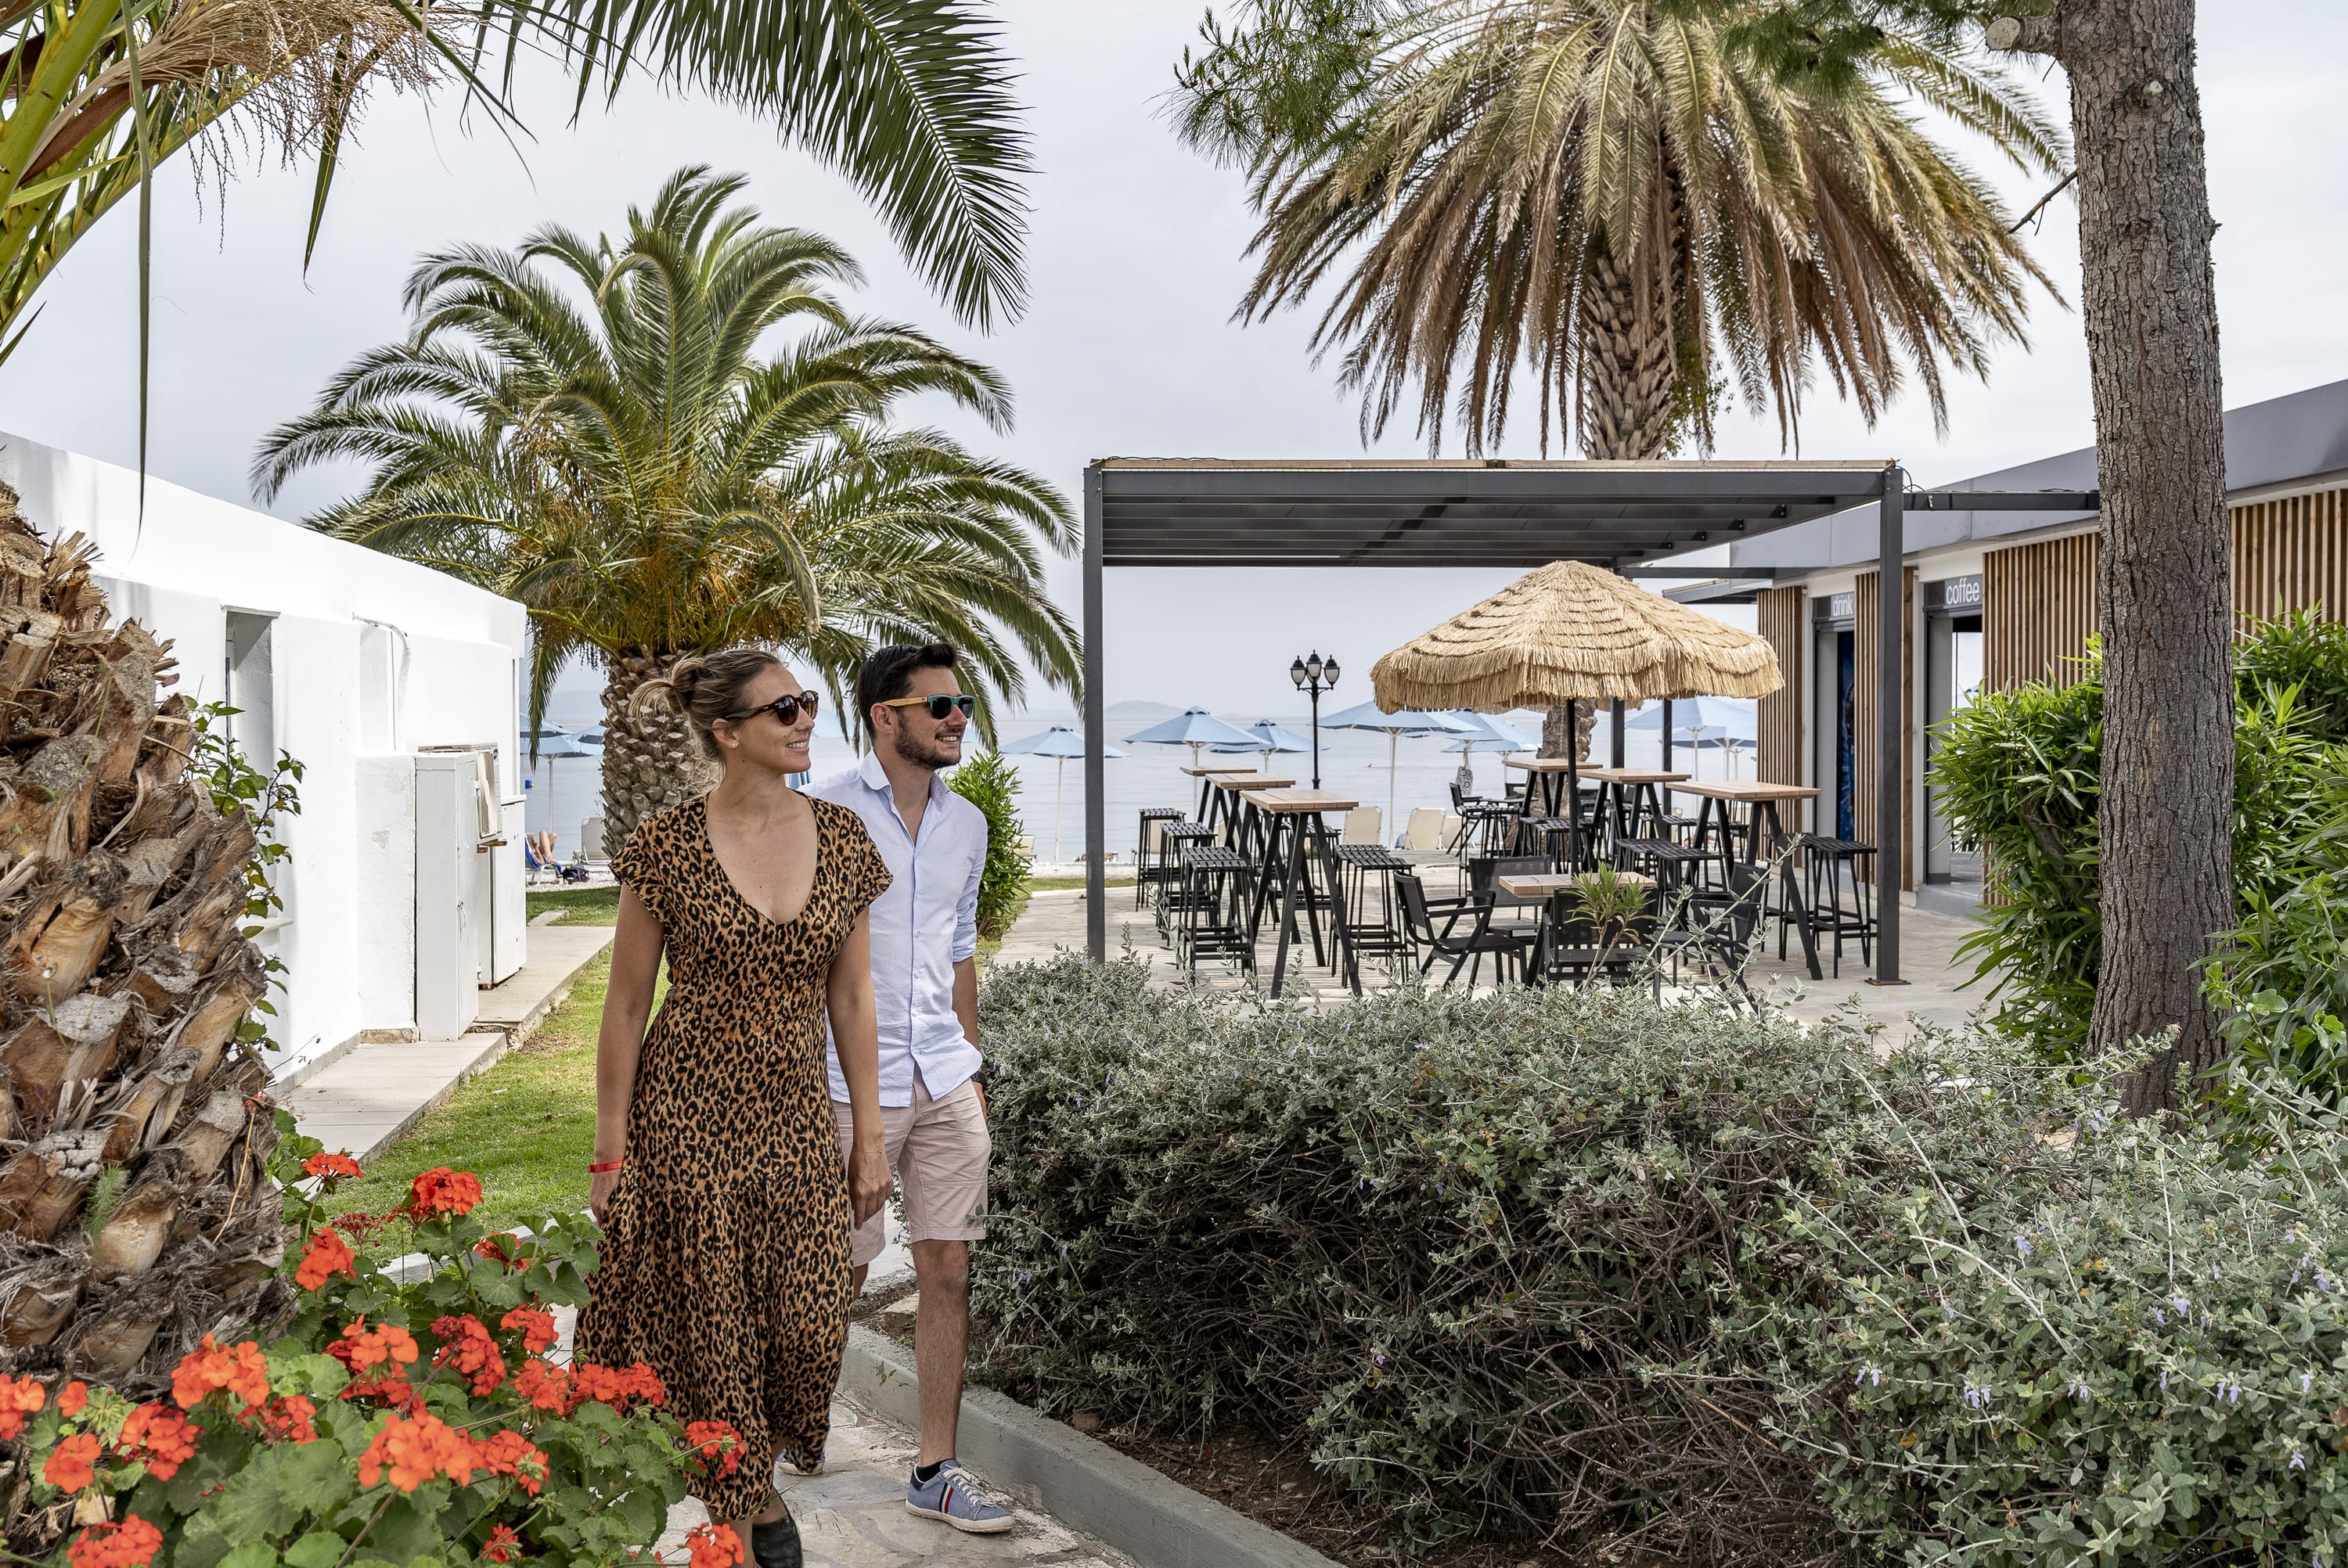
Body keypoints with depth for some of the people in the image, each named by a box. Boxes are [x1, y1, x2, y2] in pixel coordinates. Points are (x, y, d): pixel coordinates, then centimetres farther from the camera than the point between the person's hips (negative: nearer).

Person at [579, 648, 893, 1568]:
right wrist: (610, 1150, -3)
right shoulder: (666, 846, -8)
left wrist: (869, 1137, 6)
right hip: (686, 1113, -3)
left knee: (810, 1326, 0)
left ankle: (763, 1483, 31)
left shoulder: (843, 839, 2)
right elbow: (626, 1005, -2)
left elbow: (851, 999, 7)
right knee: (711, 1334, 4)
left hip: (796, 1117, 3)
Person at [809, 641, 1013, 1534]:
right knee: (838, 1275, 5)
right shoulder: (823, 813, -8)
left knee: (948, 1269, 5)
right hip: (852, 1083, -5)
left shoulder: (966, 824, 11)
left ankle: (935, 1472, 14)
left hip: (945, 1083, 6)